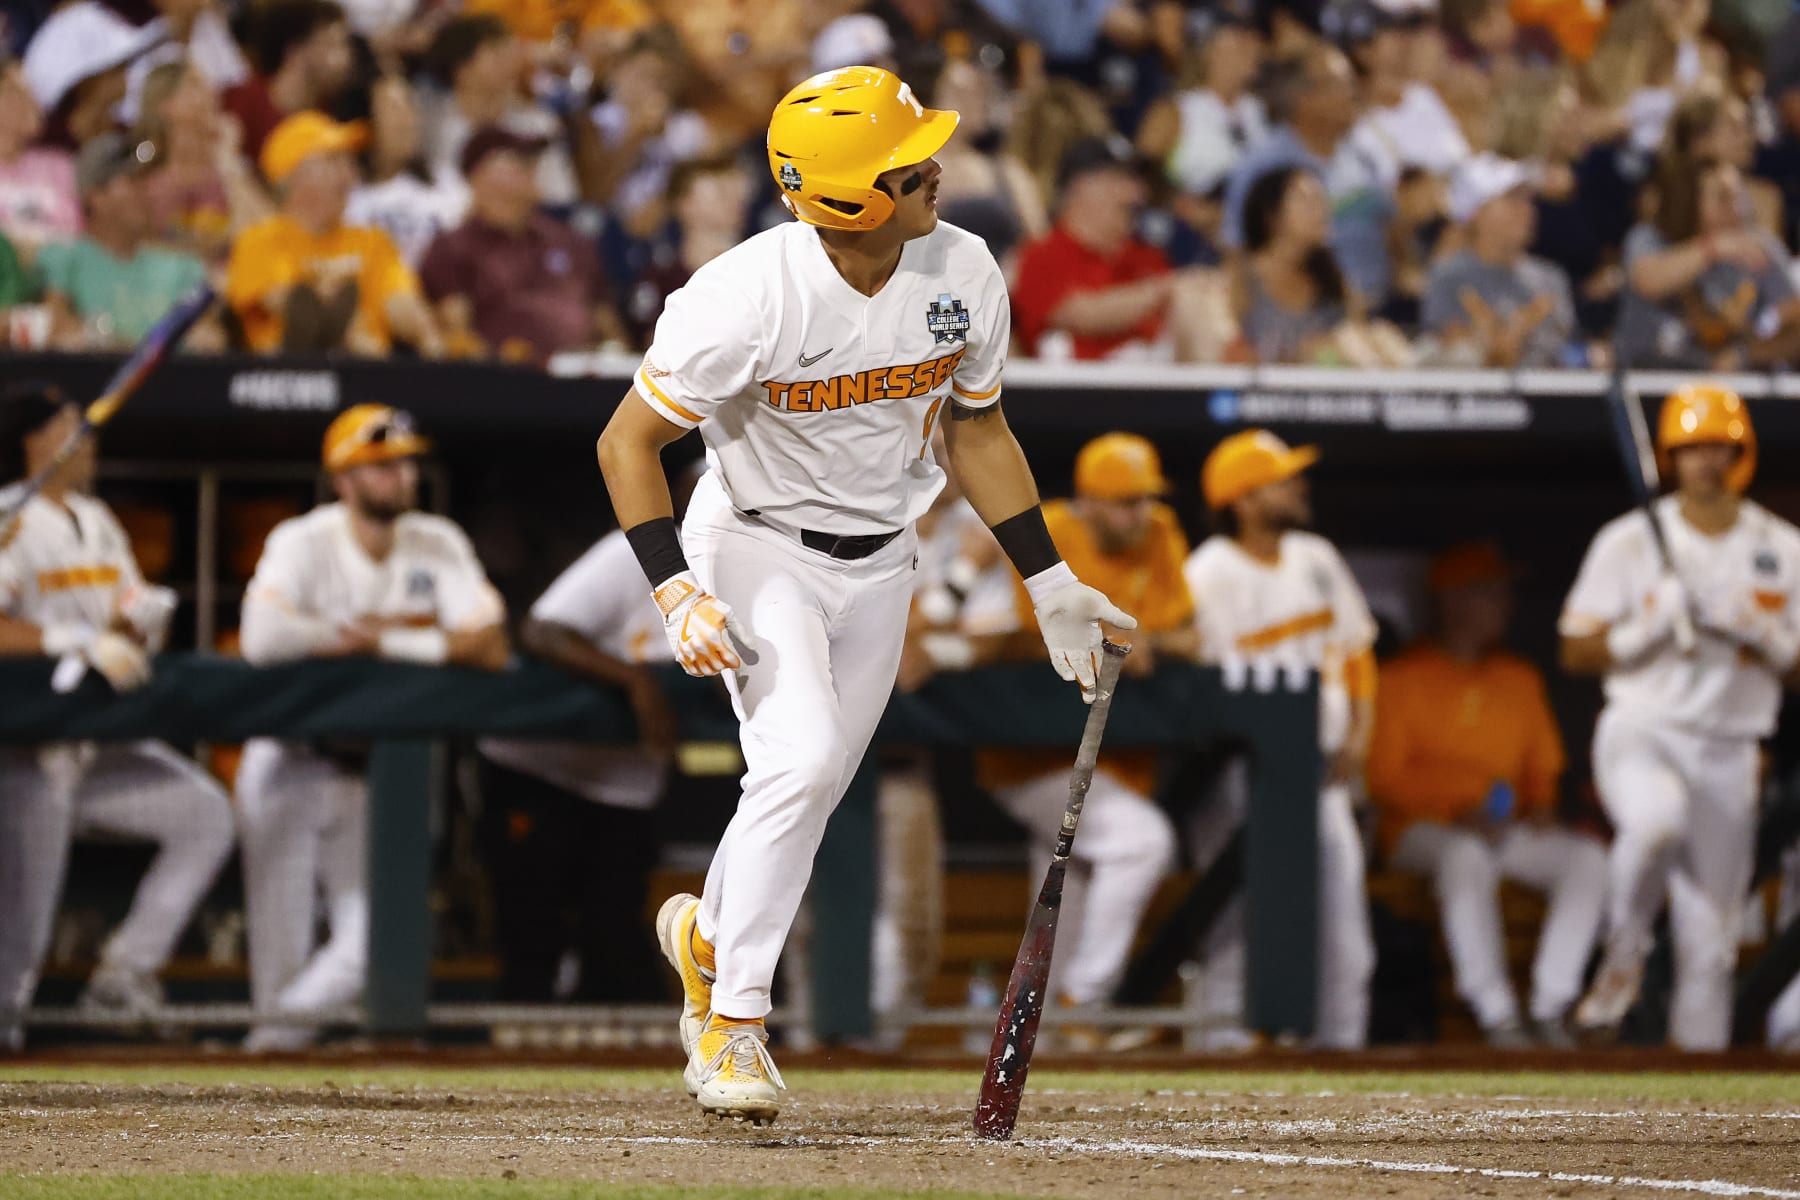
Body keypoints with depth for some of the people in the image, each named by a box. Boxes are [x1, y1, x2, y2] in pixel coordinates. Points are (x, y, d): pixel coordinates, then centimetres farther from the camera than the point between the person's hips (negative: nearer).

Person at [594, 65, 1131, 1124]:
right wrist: (678, 597, -26)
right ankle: (735, 1020, -12)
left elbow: (977, 430, 5)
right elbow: (628, 441, -18)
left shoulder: (965, 275, -12)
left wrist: (1051, 583, 6)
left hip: (880, 564, 5)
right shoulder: (750, 296, -27)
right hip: (757, 548, -5)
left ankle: (708, 936, 39)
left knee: (807, 798, 9)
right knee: (801, 756, -24)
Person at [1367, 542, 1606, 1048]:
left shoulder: (1521, 678, 18)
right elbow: (1385, 779, -5)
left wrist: (1542, 805, -2)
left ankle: (1551, 1010, -28)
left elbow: (1545, 765, 21)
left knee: (1587, 856, -22)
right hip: (1423, 830, -5)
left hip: (1510, 830, 5)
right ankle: (1495, 1013, -42)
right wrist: (1460, 807, -16)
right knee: (1467, 857, -40)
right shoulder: (1404, 678, 1)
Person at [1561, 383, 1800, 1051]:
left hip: (1728, 754, 2)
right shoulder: (1629, 542, 2)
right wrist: (1652, 625, -15)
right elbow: (1577, 654, 1)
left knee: (1709, 940, 2)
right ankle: (1621, 964, -15)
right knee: (1656, 820, -36)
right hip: (1640, 735, -2)